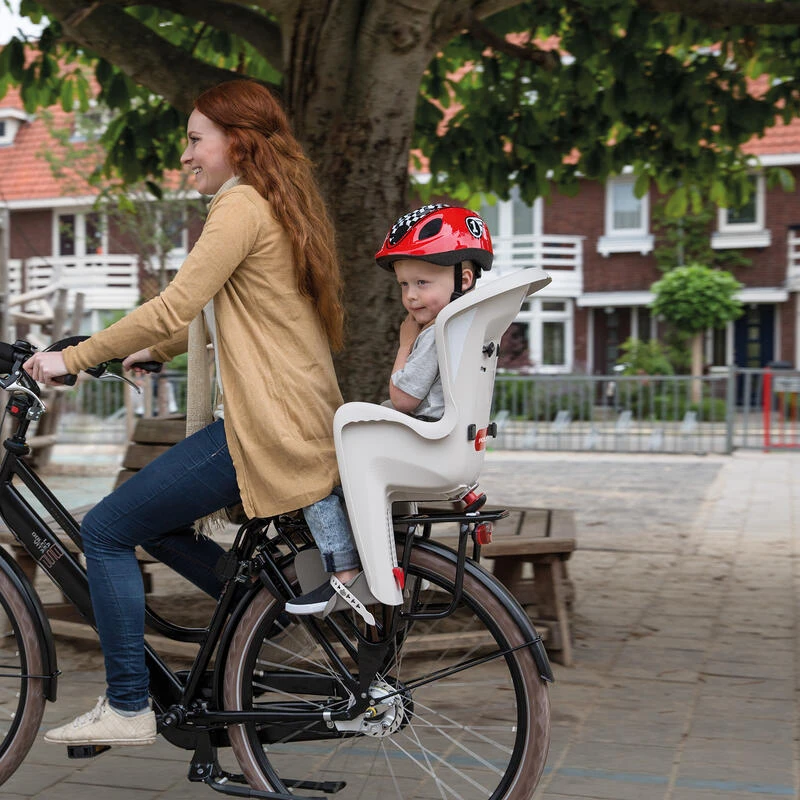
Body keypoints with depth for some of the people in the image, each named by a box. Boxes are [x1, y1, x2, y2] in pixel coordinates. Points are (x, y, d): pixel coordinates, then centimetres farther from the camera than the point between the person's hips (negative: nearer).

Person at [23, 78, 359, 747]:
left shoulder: (241, 206, -12)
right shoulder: (281, 206, 19)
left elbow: (173, 308, -20)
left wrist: (71, 359, -12)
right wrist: (155, 351, 25)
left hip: (265, 428, -10)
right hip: (305, 426, 10)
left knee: (106, 531, -2)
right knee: (152, 522, 21)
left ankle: (127, 709, 4)